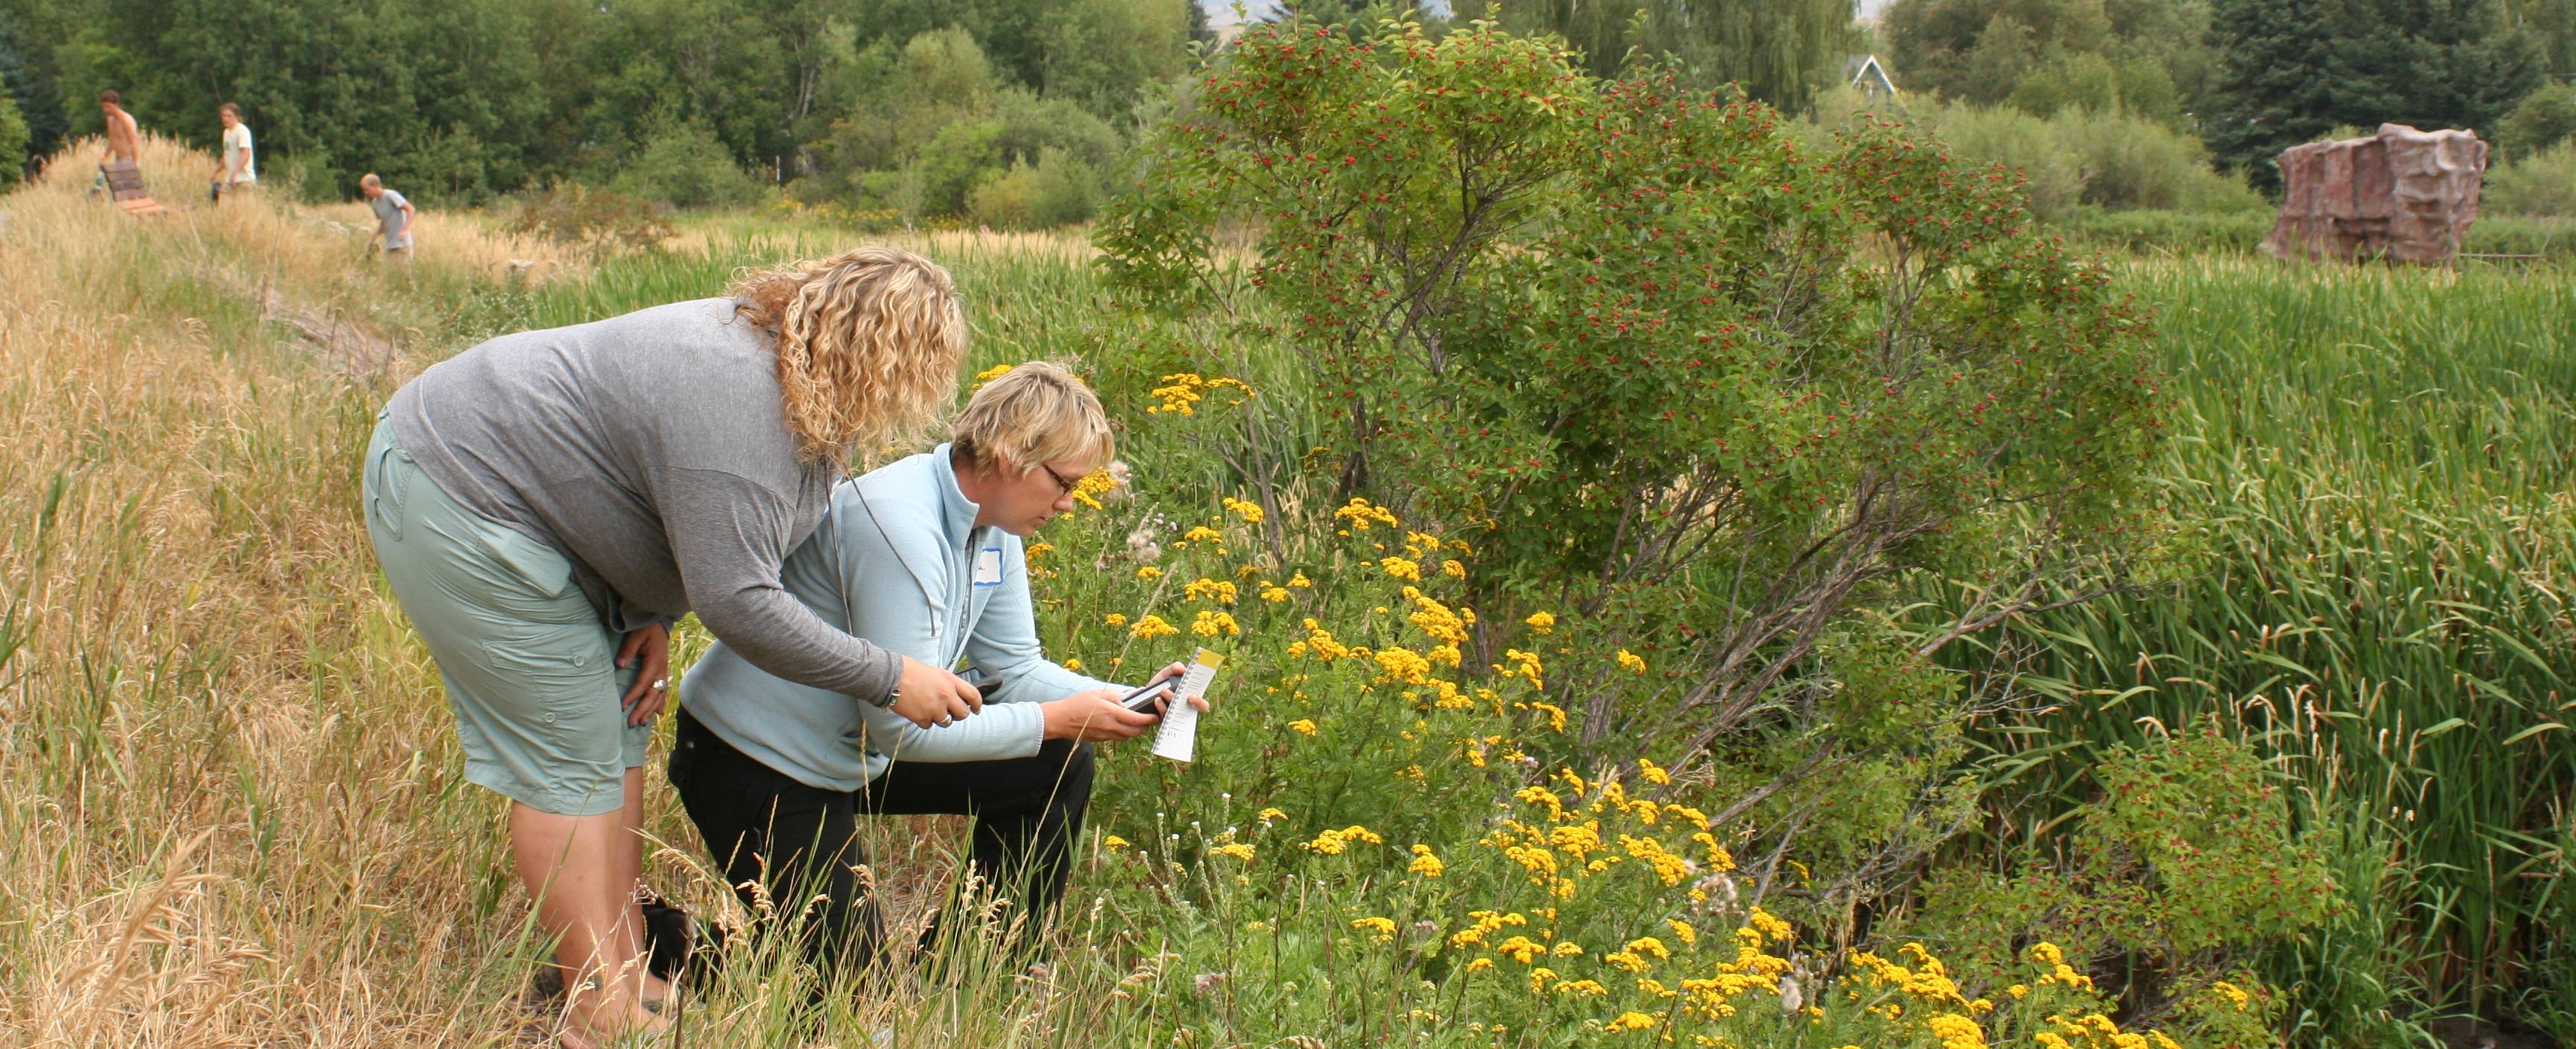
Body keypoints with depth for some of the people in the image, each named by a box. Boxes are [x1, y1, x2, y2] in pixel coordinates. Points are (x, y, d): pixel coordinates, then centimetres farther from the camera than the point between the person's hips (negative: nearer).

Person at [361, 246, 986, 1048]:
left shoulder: (789, 366, 0)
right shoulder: (741, 408, -31)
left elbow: (696, 524, 13)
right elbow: (737, 601, -31)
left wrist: (655, 615, 1)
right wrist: (888, 681, -22)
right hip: (458, 497, -10)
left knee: (619, 730, 10)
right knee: (572, 759, -7)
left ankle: (627, 973, 17)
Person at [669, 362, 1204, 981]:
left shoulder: (993, 523, -2)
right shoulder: (899, 525, -31)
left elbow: (1014, 667, 4)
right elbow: (903, 728, -30)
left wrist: (1130, 702, -11)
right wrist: (1054, 720, -24)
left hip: (855, 753, 9)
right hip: (758, 767, -9)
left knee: (1058, 769, 4)